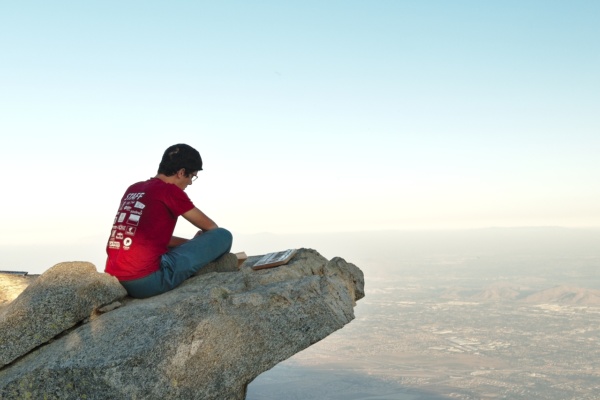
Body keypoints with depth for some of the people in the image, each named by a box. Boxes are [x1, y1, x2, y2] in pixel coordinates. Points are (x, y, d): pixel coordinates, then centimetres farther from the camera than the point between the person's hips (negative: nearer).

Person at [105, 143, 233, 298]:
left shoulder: (133, 190, 16)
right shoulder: (170, 191, -6)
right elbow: (210, 226, 5)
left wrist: (191, 243, 22)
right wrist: (199, 242, 26)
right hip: (148, 281, -9)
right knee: (223, 236, 0)